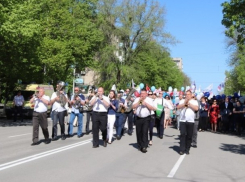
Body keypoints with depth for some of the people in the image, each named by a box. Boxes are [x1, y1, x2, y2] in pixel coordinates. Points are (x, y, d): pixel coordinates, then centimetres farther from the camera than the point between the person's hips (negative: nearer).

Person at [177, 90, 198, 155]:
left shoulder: (194, 101, 9)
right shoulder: (182, 101, 13)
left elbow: (196, 108, -8)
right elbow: (178, 107, -1)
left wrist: (189, 103, -8)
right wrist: (185, 103, -12)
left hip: (191, 121, 0)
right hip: (182, 120, 0)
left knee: (189, 136, 2)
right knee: (182, 135, -6)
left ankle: (187, 149, 11)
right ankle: (182, 149, -4)